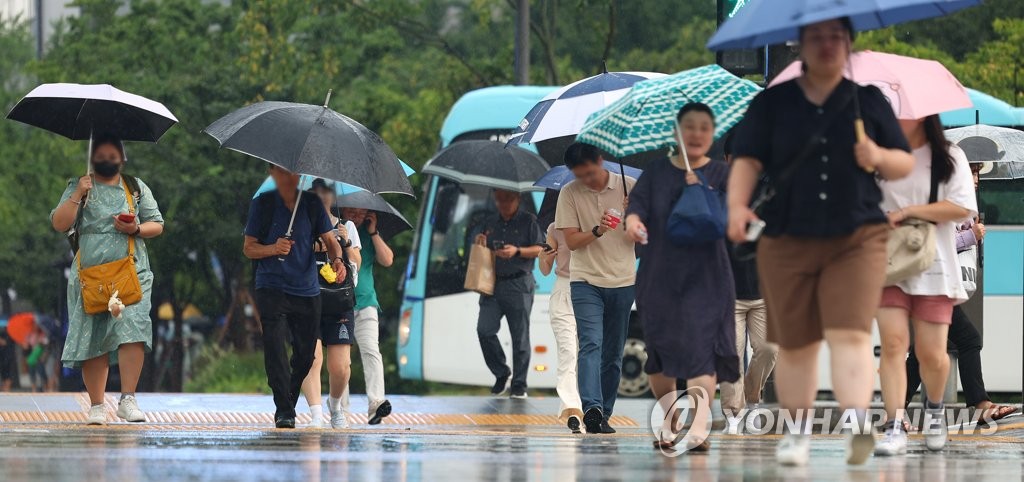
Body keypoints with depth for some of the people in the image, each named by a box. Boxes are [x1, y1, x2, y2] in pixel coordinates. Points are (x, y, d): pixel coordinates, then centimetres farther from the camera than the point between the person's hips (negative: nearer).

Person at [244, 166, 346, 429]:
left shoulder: (312, 203, 6)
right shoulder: (262, 204, 1)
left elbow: (330, 240, 7)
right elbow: (249, 248, 2)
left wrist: (338, 259, -15)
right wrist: (274, 248, -18)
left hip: (307, 290, 3)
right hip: (272, 288, -3)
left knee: (306, 352, 7)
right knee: (275, 348, -16)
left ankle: (289, 405, 24)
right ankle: (284, 410, -16)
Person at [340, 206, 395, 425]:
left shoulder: (369, 234, 11)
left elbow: (387, 260, 2)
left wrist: (374, 233, -4)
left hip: (365, 302, 1)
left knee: (371, 351, -14)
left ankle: (376, 403, -24)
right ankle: (341, 409, 3)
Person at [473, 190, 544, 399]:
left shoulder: (528, 221, 5)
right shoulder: (489, 223, 18)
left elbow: (540, 249, -1)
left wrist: (517, 251, -17)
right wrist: (480, 244, 1)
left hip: (518, 286, -4)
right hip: (492, 285, 4)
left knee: (520, 337, -3)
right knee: (484, 330, -9)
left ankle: (519, 385, 2)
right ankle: (501, 373, 9)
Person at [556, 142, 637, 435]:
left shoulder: (629, 188, 1)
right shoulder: (569, 194, 0)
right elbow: (571, 241, -3)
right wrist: (597, 231, -21)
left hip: (623, 282, 2)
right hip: (586, 281, -2)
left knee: (613, 354, 5)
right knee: (591, 344, -18)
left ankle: (604, 415, 12)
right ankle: (592, 409, -30)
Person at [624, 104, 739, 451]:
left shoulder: (720, 174, 4)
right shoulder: (657, 172, 9)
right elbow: (638, 200, -6)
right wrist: (632, 219, -29)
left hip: (705, 278, -3)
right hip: (658, 276, 3)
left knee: (700, 348, -15)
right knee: (658, 357, 7)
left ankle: (699, 428, -21)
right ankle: (668, 424, 25)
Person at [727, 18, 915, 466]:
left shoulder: (870, 102, 10)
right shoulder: (772, 104, 7)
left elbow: (905, 163, 13)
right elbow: (747, 161, -1)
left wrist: (878, 158, -10)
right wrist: (738, 205, -19)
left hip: (856, 240, -1)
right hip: (787, 240, 1)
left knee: (850, 333, -16)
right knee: (794, 343, 5)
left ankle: (856, 426, -27)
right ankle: (797, 432, 17)